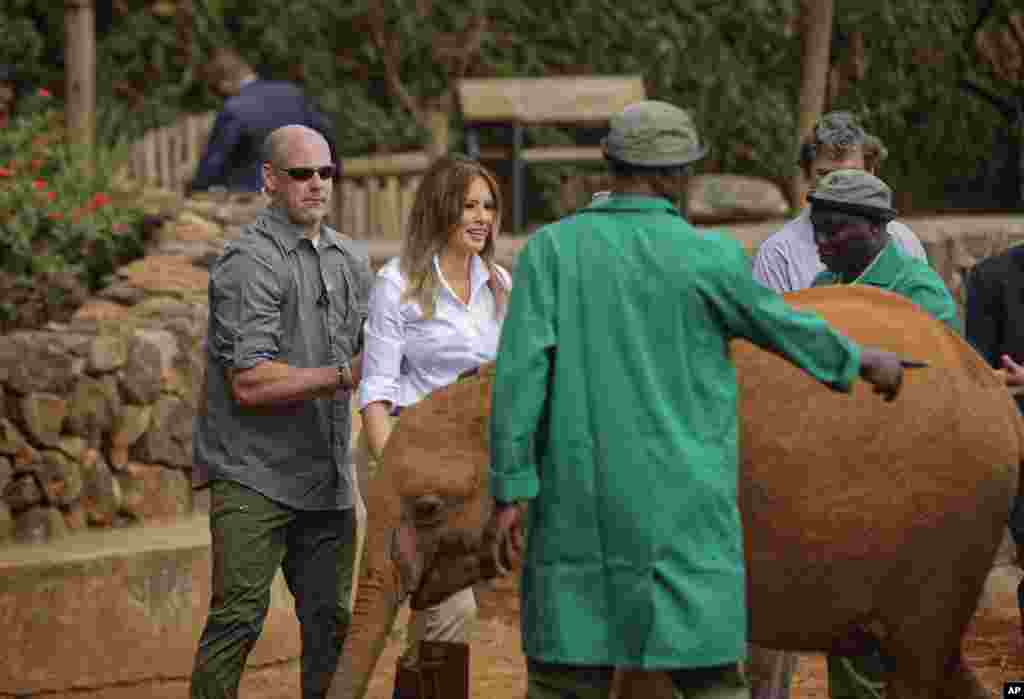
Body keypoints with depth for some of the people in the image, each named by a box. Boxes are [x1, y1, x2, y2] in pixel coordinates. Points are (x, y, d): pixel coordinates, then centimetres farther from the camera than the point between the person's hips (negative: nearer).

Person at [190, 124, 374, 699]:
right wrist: (341, 376, -20)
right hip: (253, 474, -7)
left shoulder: (351, 260, 14)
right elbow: (249, 383, -18)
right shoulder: (248, 263, -11)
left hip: (327, 477, 7)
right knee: (239, 616, -11)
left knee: (330, 620, 8)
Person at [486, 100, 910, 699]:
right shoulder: (707, 258, -7)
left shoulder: (551, 249, -1)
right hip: (679, 507, -2)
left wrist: (511, 493, -5)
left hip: (580, 501, 3)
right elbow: (784, 328, 8)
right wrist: (863, 360, 28)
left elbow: (520, 372, -8)